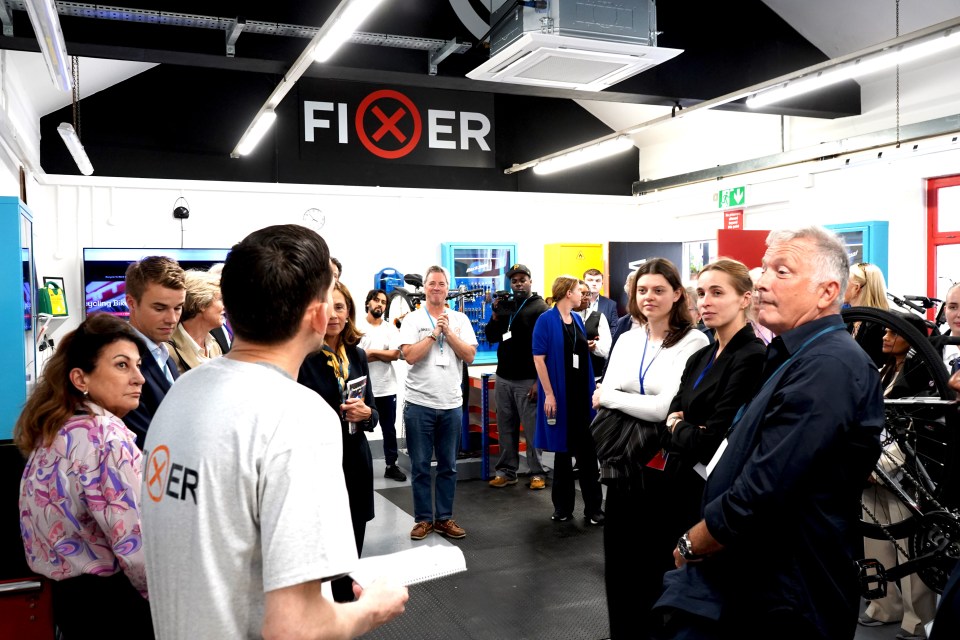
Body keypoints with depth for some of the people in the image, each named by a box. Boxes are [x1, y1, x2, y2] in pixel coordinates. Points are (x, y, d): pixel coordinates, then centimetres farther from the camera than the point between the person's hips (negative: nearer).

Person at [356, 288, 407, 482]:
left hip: (387, 388, 3)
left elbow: (395, 355, -7)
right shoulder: (357, 326, -3)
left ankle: (391, 466, 20)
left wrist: (371, 352, -12)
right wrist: (383, 354, -12)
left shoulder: (391, 328, 5)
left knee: (389, 429, 10)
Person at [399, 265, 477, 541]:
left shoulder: (460, 319, 5)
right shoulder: (413, 319, -1)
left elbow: (469, 356, -4)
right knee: (420, 466, 5)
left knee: (448, 466, 10)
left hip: (451, 404, 2)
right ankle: (423, 518, 17)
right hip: (419, 403, -2)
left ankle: (444, 518, 21)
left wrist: (448, 331, -10)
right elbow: (410, 356, -13)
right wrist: (435, 332, -12)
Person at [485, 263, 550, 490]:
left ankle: (537, 473, 7)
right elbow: (491, 338, 13)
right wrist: (495, 315, -4)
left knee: (532, 429, -1)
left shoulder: (540, 308, -5)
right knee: (506, 428, 9)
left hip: (527, 380, -6)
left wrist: (539, 380, -16)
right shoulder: (505, 306, 13)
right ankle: (506, 471, 17)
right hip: (503, 378, 6)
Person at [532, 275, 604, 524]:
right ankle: (563, 506, 21)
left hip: (583, 392, 5)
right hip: (560, 394, -5)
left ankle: (593, 507, 10)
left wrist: (592, 387, 12)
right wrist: (549, 394, -17)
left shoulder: (577, 319, 11)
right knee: (562, 450, 8)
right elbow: (539, 358, -13)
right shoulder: (546, 320, -8)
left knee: (588, 450, 3)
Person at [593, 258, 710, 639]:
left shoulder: (692, 342, -12)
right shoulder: (627, 340, 7)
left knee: (657, 565, 9)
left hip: (664, 469, -5)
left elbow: (667, 407, -21)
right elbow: (603, 398, 1)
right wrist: (645, 411, -15)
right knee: (618, 561, 14)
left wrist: (610, 397, -11)